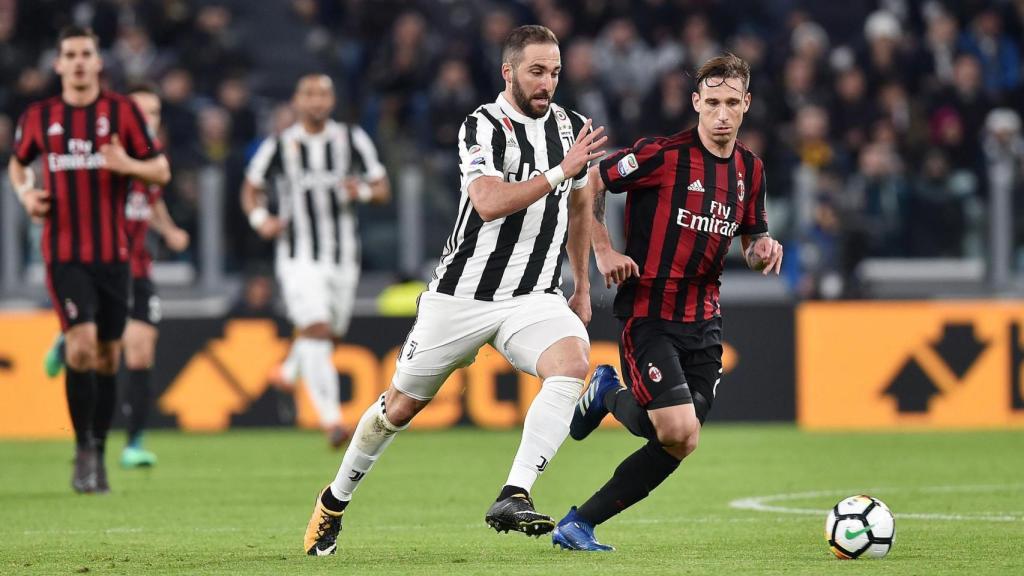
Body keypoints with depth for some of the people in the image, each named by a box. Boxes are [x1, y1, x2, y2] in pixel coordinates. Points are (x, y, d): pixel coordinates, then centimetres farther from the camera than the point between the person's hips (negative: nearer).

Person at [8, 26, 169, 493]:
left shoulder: (122, 111, 1)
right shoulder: (38, 117, 4)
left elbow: (162, 171, 3)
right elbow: (17, 164, 22)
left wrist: (128, 165, -18)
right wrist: (25, 193, 1)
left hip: (112, 252, 1)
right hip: (63, 253, -1)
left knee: (107, 357, 7)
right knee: (82, 346, -18)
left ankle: (98, 454, 21)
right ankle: (83, 449, -5)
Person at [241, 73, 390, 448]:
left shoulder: (352, 140, 4)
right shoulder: (279, 147, -1)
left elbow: (383, 189, 7)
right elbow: (251, 189, 12)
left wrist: (362, 191, -15)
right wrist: (260, 218, -8)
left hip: (343, 255, 3)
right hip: (299, 256, -3)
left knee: (331, 333, 14)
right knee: (316, 328, -20)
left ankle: (290, 371, 46)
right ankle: (331, 417, -25)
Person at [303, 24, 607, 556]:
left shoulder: (569, 126, 5)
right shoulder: (482, 128, -13)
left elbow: (579, 206, 22)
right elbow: (489, 204, -29)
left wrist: (582, 287, 23)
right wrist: (560, 171, -33)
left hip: (534, 296, 3)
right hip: (462, 294, -3)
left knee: (572, 363, -29)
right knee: (401, 405, 9)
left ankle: (513, 498, -34)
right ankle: (334, 501, 34)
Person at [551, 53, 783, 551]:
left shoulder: (749, 169, 8)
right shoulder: (662, 155, -13)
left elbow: (750, 239, 20)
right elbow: (589, 184, -5)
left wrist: (763, 249, -3)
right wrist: (603, 252, -11)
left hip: (703, 320, 7)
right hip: (649, 316, -7)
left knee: (676, 445, 3)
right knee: (681, 432, -18)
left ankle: (578, 525, 15)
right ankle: (608, 395, 14)